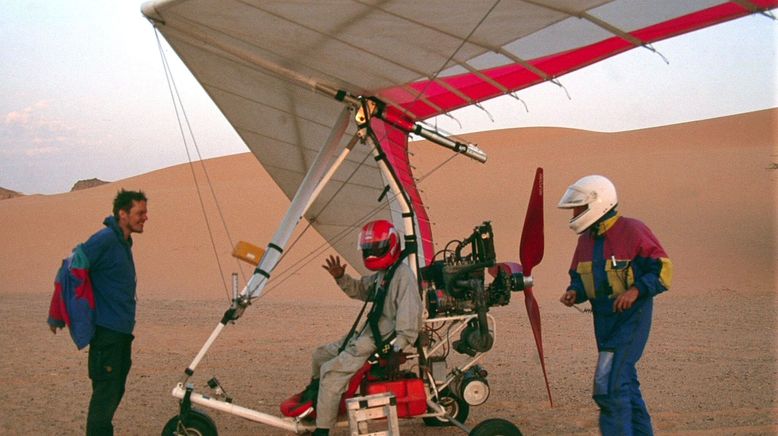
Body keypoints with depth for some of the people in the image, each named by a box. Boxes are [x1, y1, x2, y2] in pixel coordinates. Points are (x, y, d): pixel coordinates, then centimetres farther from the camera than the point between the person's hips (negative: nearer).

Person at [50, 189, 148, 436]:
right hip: (107, 331, -9)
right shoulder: (105, 240, -16)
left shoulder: (123, 242, 13)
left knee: (116, 390, 16)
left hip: (122, 332, 9)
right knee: (105, 394, -7)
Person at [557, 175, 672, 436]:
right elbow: (579, 276, 20)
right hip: (603, 320, 8)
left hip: (631, 317, -8)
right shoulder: (586, 239, 10)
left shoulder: (632, 231, -12)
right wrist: (574, 292, -2)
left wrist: (636, 290, -25)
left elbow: (662, 270, -12)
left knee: (609, 384, -15)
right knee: (625, 381, 17)